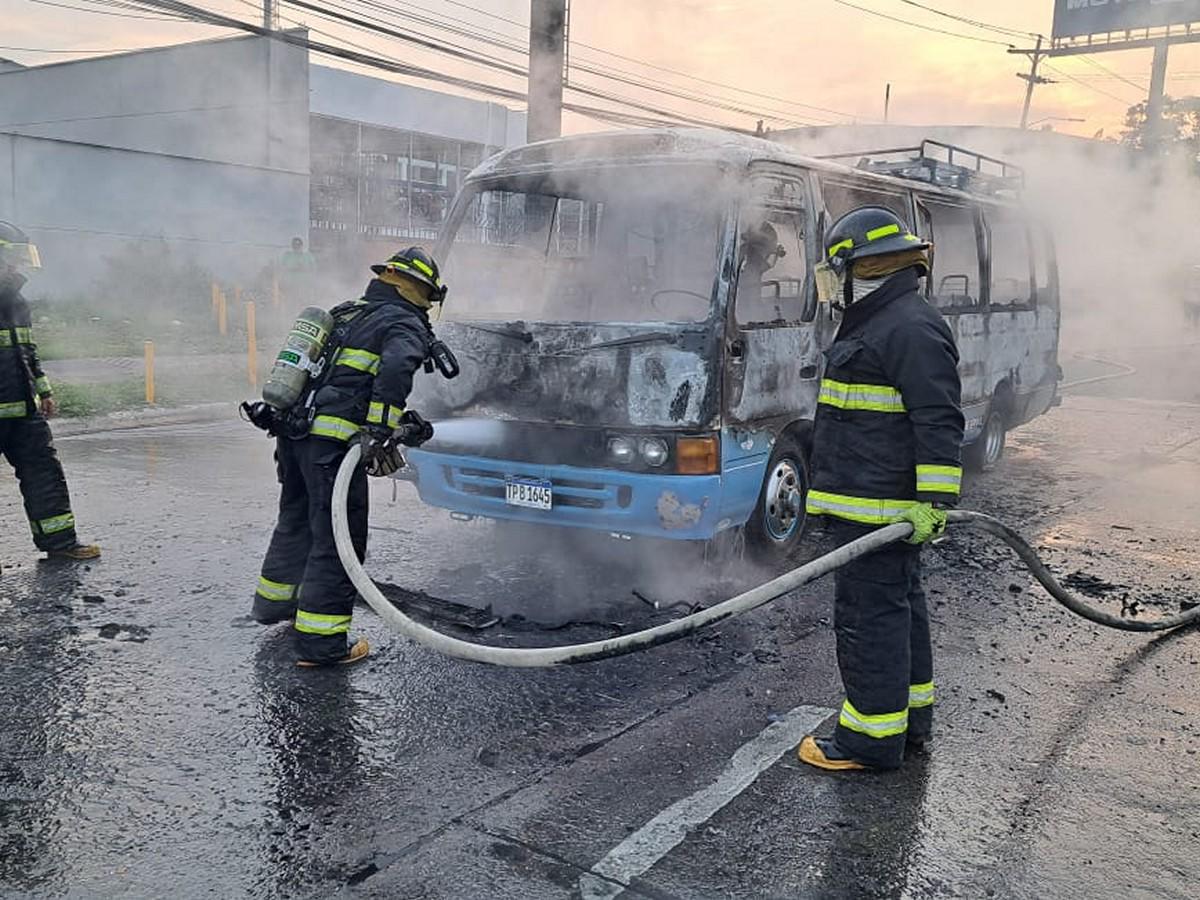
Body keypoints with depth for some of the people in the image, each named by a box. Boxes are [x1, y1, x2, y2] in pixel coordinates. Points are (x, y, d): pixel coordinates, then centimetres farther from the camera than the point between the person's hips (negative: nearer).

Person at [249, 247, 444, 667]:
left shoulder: (347, 314, 23)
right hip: (331, 441, -9)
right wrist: (382, 432, -24)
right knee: (338, 538, -2)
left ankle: (274, 601, 44)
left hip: (293, 431, 9)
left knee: (297, 519, 26)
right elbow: (395, 370, -26)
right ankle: (320, 642, 1)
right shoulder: (406, 325, -4)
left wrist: (401, 421, 28)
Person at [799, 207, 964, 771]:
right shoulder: (878, 323, 19)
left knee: (868, 615, -5)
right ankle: (911, 719, 30)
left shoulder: (911, 328, -16)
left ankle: (873, 739, 4)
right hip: (872, 506, 11)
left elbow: (939, 421, -22)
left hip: (881, 510, -11)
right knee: (898, 607, 18)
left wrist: (935, 501, -25)